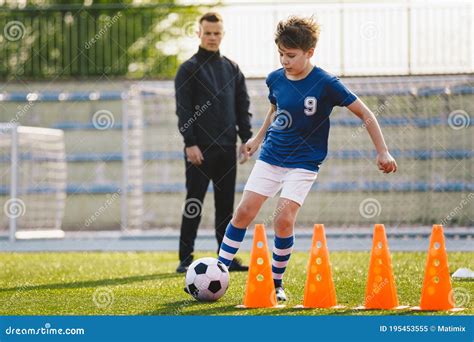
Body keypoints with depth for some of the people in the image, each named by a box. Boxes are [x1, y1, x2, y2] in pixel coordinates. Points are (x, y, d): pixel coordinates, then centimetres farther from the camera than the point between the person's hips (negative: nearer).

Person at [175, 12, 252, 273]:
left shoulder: (232, 69, 14)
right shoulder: (188, 69, -1)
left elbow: (243, 106, 15)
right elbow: (183, 109, -8)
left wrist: (246, 139, 5)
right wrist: (190, 143, -16)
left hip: (226, 148, 5)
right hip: (200, 149, -5)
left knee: (226, 205, 7)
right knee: (193, 204, -3)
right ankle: (186, 259, 0)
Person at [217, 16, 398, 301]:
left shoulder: (326, 84, -16)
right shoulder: (275, 79, -2)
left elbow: (365, 113, -10)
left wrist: (383, 152, -11)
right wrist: (258, 138, 26)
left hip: (303, 164, -4)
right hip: (270, 157, 4)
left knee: (284, 220, -15)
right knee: (244, 212, -3)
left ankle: (277, 283, 2)